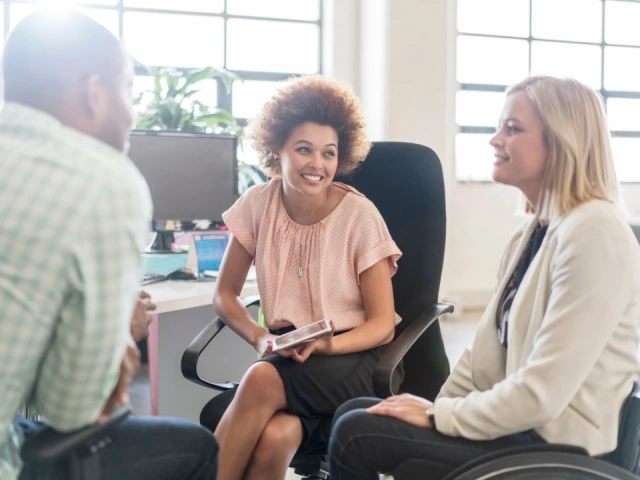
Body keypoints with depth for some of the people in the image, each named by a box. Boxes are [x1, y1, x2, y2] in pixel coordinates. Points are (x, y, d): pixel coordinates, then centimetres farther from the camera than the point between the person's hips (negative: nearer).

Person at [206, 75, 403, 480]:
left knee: (261, 379, -35)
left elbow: (382, 324, -5)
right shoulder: (258, 204, -1)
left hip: (352, 354, -2)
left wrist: (327, 345, -23)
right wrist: (260, 337, -12)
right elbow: (225, 294, 8)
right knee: (273, 438, -34)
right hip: (288, 354, 2)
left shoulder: (359, 214, -9)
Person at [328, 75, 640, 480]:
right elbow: (493, 345, 14)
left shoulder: (594, 234, -20)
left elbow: (542, 393, -24)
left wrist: (440, 416, -14)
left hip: (555, 447, -9)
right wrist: (436, 406, 3)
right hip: (516, 421, 9)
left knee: (356, 434, -13)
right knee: (353, 414, 6)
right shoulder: (536, 229, 11)